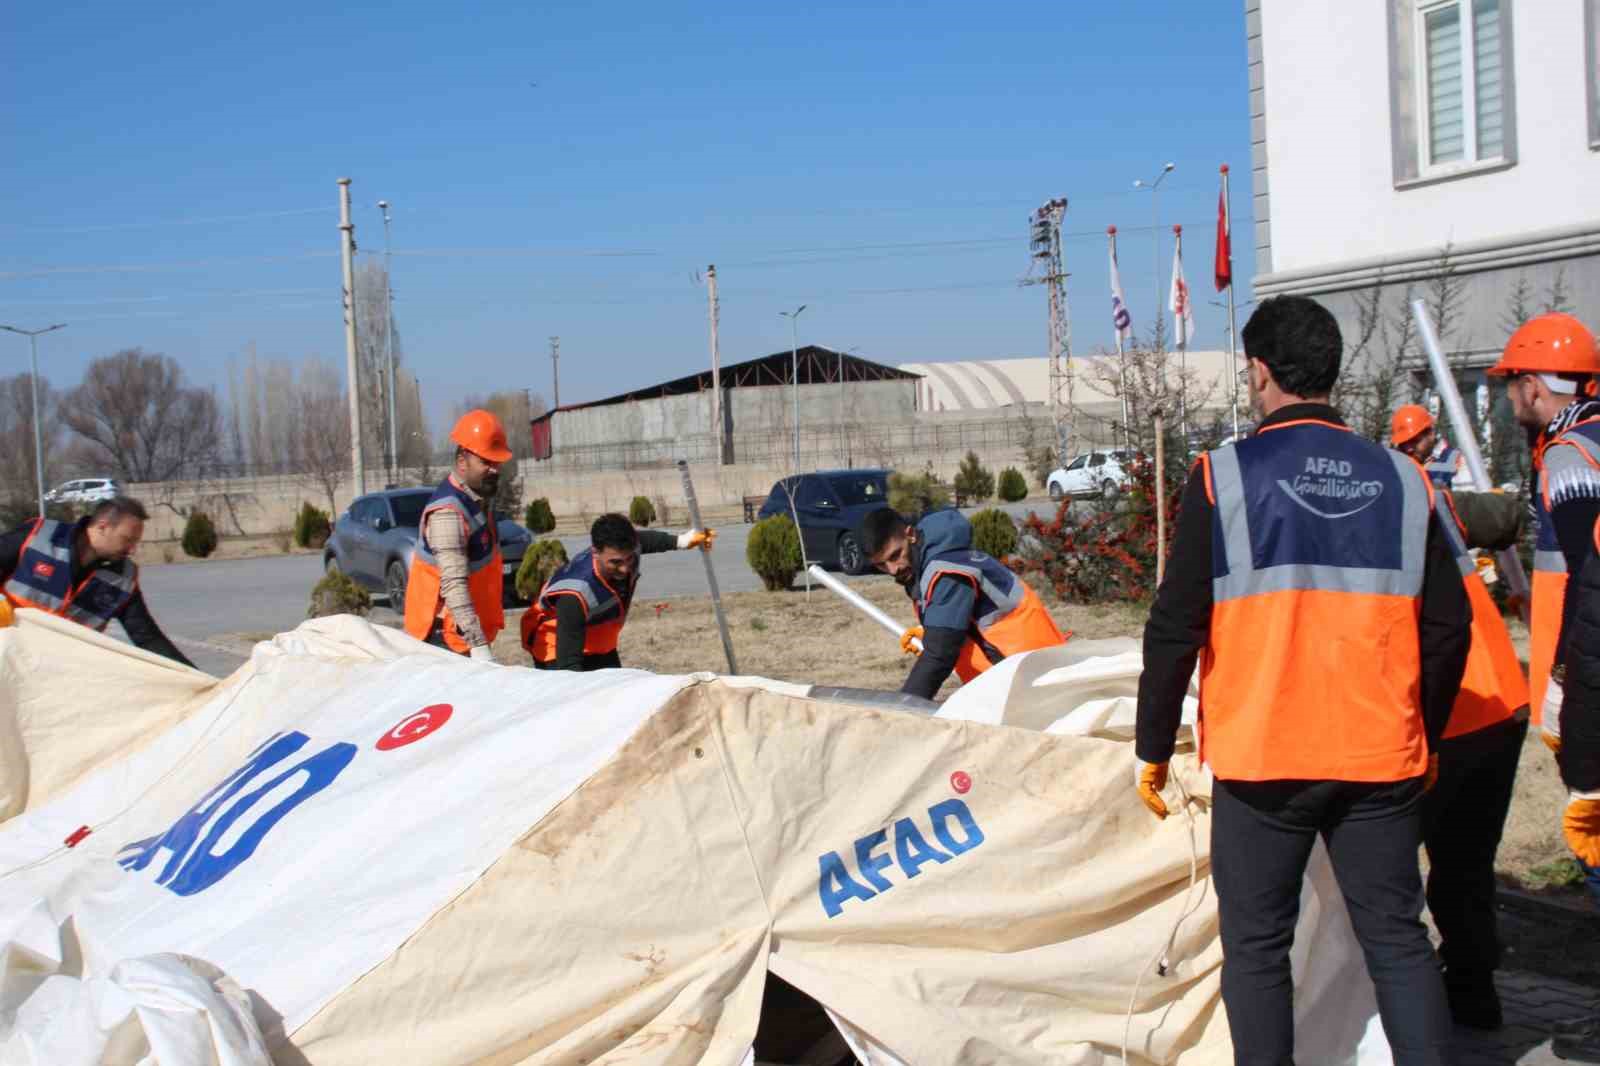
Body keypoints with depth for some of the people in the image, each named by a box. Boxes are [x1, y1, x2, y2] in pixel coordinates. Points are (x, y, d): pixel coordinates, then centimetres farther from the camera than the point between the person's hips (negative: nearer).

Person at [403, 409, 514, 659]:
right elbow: (454, 585, -31)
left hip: (472, 634, 9)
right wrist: (479, 646, -37)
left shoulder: (478, 499, 8)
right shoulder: (448, 512, -23)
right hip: (444, 638, -9)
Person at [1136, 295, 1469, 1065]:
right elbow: (1447, 628, 7)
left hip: (1261, 757, -3)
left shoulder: (1225, 476, -7)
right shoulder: (1402, 480, 5)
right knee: (1398, 941, 11)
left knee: (1256, 948, 8)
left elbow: (1176, 629, -7)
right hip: (1383, 759, 3)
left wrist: (1153, 749, 3)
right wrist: (1425, 736, 21)